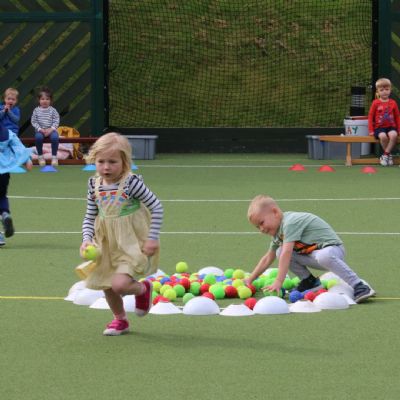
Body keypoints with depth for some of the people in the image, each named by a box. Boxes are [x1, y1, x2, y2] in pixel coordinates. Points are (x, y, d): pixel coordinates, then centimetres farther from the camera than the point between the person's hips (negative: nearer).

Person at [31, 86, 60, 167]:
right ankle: (40, 156, -14)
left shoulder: (53, 110, 1)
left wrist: (51, 129, -15)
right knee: (38, 137, -34)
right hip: (40, 130, 0)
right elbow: (33, 121, 1)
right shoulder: (36, 110, 2)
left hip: (51, 129, 0)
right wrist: (40, 129, -12)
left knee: (55, 137, -33)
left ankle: (54, 156, -17)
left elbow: (56, 121, 0)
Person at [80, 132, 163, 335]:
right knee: (107, 287, 13)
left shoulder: (131, 182, -19)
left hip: (132, 244, -6)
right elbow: (89, 217, 7)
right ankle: (120, 320, 41)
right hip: (106, 245, 6)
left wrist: (152, 238, -16)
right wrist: (87, 239, -10)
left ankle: (143, 288, 15)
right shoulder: (95, 185, -3)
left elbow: (156, 207, -13)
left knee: (119, 285, -20)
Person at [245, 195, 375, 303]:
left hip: (332, 248, -9)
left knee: (324, 256, -43)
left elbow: (287, 254, -30)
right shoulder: (278, 231, 11)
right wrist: (249, 280, 13)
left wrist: (278, 283, -34)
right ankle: (309, 282, 11)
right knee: (280, 251, 3)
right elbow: (268, 258, 18)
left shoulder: (290, 223, -21)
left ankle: (359, 287, -41)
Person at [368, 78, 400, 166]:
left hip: (391, 127, 1)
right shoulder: (375, 103, 2)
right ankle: (389, 155, -12)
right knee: (383, 136, -34)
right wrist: (371, 130, 0)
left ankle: (385, 154, -18)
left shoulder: (393, 103, 8)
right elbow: (370, 116, 5)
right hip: (379, 127, -1)